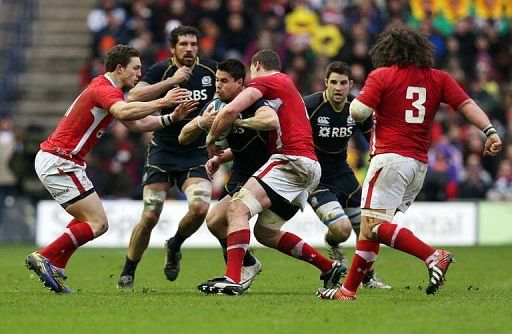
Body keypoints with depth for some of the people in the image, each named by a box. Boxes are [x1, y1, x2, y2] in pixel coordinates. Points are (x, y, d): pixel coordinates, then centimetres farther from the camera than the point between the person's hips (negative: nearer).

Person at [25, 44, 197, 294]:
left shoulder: (106, 90, 19)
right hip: (59, 162, -11)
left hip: (51, 159, 11)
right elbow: (124, 112, -37)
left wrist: (171, 117, 11)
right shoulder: (104, 89, -14)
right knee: (98, 224, -11)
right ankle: (44, 257, -12)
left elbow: (136, 123, 21)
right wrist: (162, 102, -35)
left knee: (88, 219, 21)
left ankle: (54, 270, 13)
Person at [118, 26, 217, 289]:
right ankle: (127, 274, 11)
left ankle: (174, 246, 10)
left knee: (200, 207, -22)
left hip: (196, 154, 2)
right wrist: (171, 81, -26)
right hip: (163, 152, -2)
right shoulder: (161, 70, -8)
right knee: (150, 217, -8)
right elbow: (134, 97, -24)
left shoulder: (210, 71, -1)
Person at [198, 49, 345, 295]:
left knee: (238, 208, -20)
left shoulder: (265, 81, 2)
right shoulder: (286, 84, 31)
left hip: (290, 160, -9)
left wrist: (211, 139, 2)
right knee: (266, 233, 18)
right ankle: (329, 268, 24)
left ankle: (232, 280, -34)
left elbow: (231, 111, -14)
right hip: (308, 167, 9)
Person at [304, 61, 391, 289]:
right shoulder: (310, 106, -21)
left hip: (342, 174, 5)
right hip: (314, 176, -5)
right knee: (342, 228, -23)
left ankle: (368, 278, 32)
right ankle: (332, 245, 16)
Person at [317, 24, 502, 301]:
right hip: (419, 164, 7)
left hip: (390, 158, -7)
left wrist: (359, 98, 14)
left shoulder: (381, 76, -2)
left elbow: (357, 112, -8)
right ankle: (349, 290, 12)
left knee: (373, 225, -13)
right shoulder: (438, 78, 11)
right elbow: (466, 104, -1)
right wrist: (490, 131, -10)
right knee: (371, 227, 12)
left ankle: (433, 256, -27)